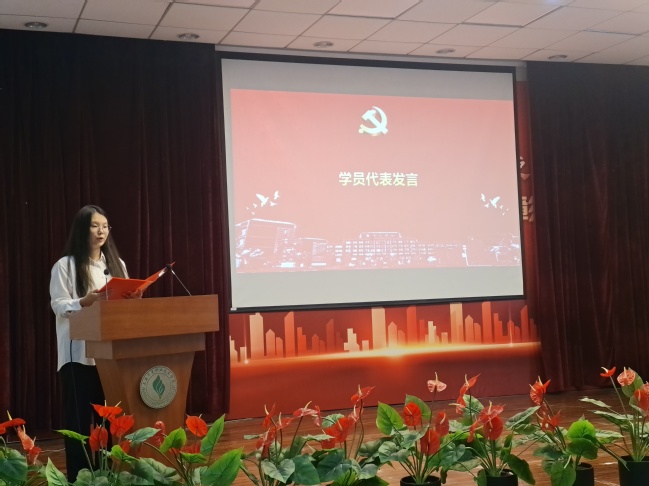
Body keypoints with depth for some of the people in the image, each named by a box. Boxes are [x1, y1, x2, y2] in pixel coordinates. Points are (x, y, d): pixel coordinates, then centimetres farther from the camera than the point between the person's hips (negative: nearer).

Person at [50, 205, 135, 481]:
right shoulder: (65, 265, -1)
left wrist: (132, 299, -6)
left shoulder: (116, 264, 15)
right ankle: (79, 476, 5)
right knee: (79, 416, -3)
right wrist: (87, 300, -23)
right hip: (79, 352, -4)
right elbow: (58, 306, -7)